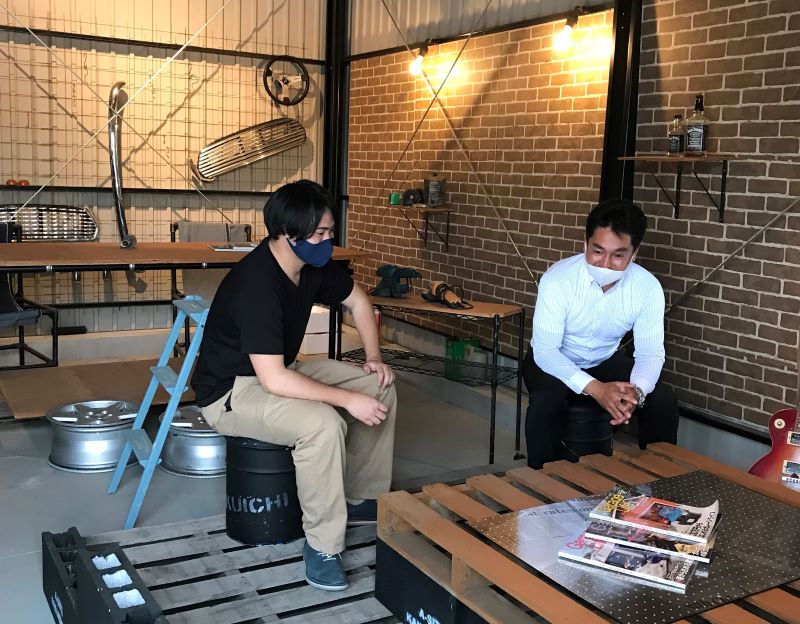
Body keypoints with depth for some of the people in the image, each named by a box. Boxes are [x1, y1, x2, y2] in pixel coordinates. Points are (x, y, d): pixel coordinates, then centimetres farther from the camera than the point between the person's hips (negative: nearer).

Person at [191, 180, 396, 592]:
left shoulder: (313, 264, -7)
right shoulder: (256, 284, -32)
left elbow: (358, 302, 13)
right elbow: (274, 380, -36)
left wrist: (373, 357, 1)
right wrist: (349, 398, -31)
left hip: (280, 371, 9)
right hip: (232, 390, -9)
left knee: (381, 389, 2)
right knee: (323, 424, -35)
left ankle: (362, 500, 14)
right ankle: (322, 545, -17)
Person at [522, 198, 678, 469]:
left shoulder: (648, 288, -19)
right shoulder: (557, 279, -29)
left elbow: (650, 352, -15)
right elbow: (545, 349, -30)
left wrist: (636, 391, -39)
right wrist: (596, 389, -43)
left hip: (606, 361, 3)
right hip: (552, 361, -3)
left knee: (663, 401, -16)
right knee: (546, 404, -33)